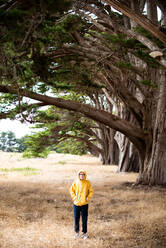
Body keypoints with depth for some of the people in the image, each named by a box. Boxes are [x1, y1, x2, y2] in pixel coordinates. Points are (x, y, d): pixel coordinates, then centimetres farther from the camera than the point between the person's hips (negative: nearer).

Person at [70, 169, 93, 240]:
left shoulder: (88, 183, -3)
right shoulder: (75, 182, -1)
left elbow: (91, 191, 3)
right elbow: (71, 190, 10)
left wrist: (88, 198, -7)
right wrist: (73, 197, -1)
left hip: (84, 204, -1)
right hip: (76, 204, 1)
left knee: (84, 219, 5)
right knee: (76, 219, 9)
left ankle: (84, 233, 18)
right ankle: (77, 232, 26)